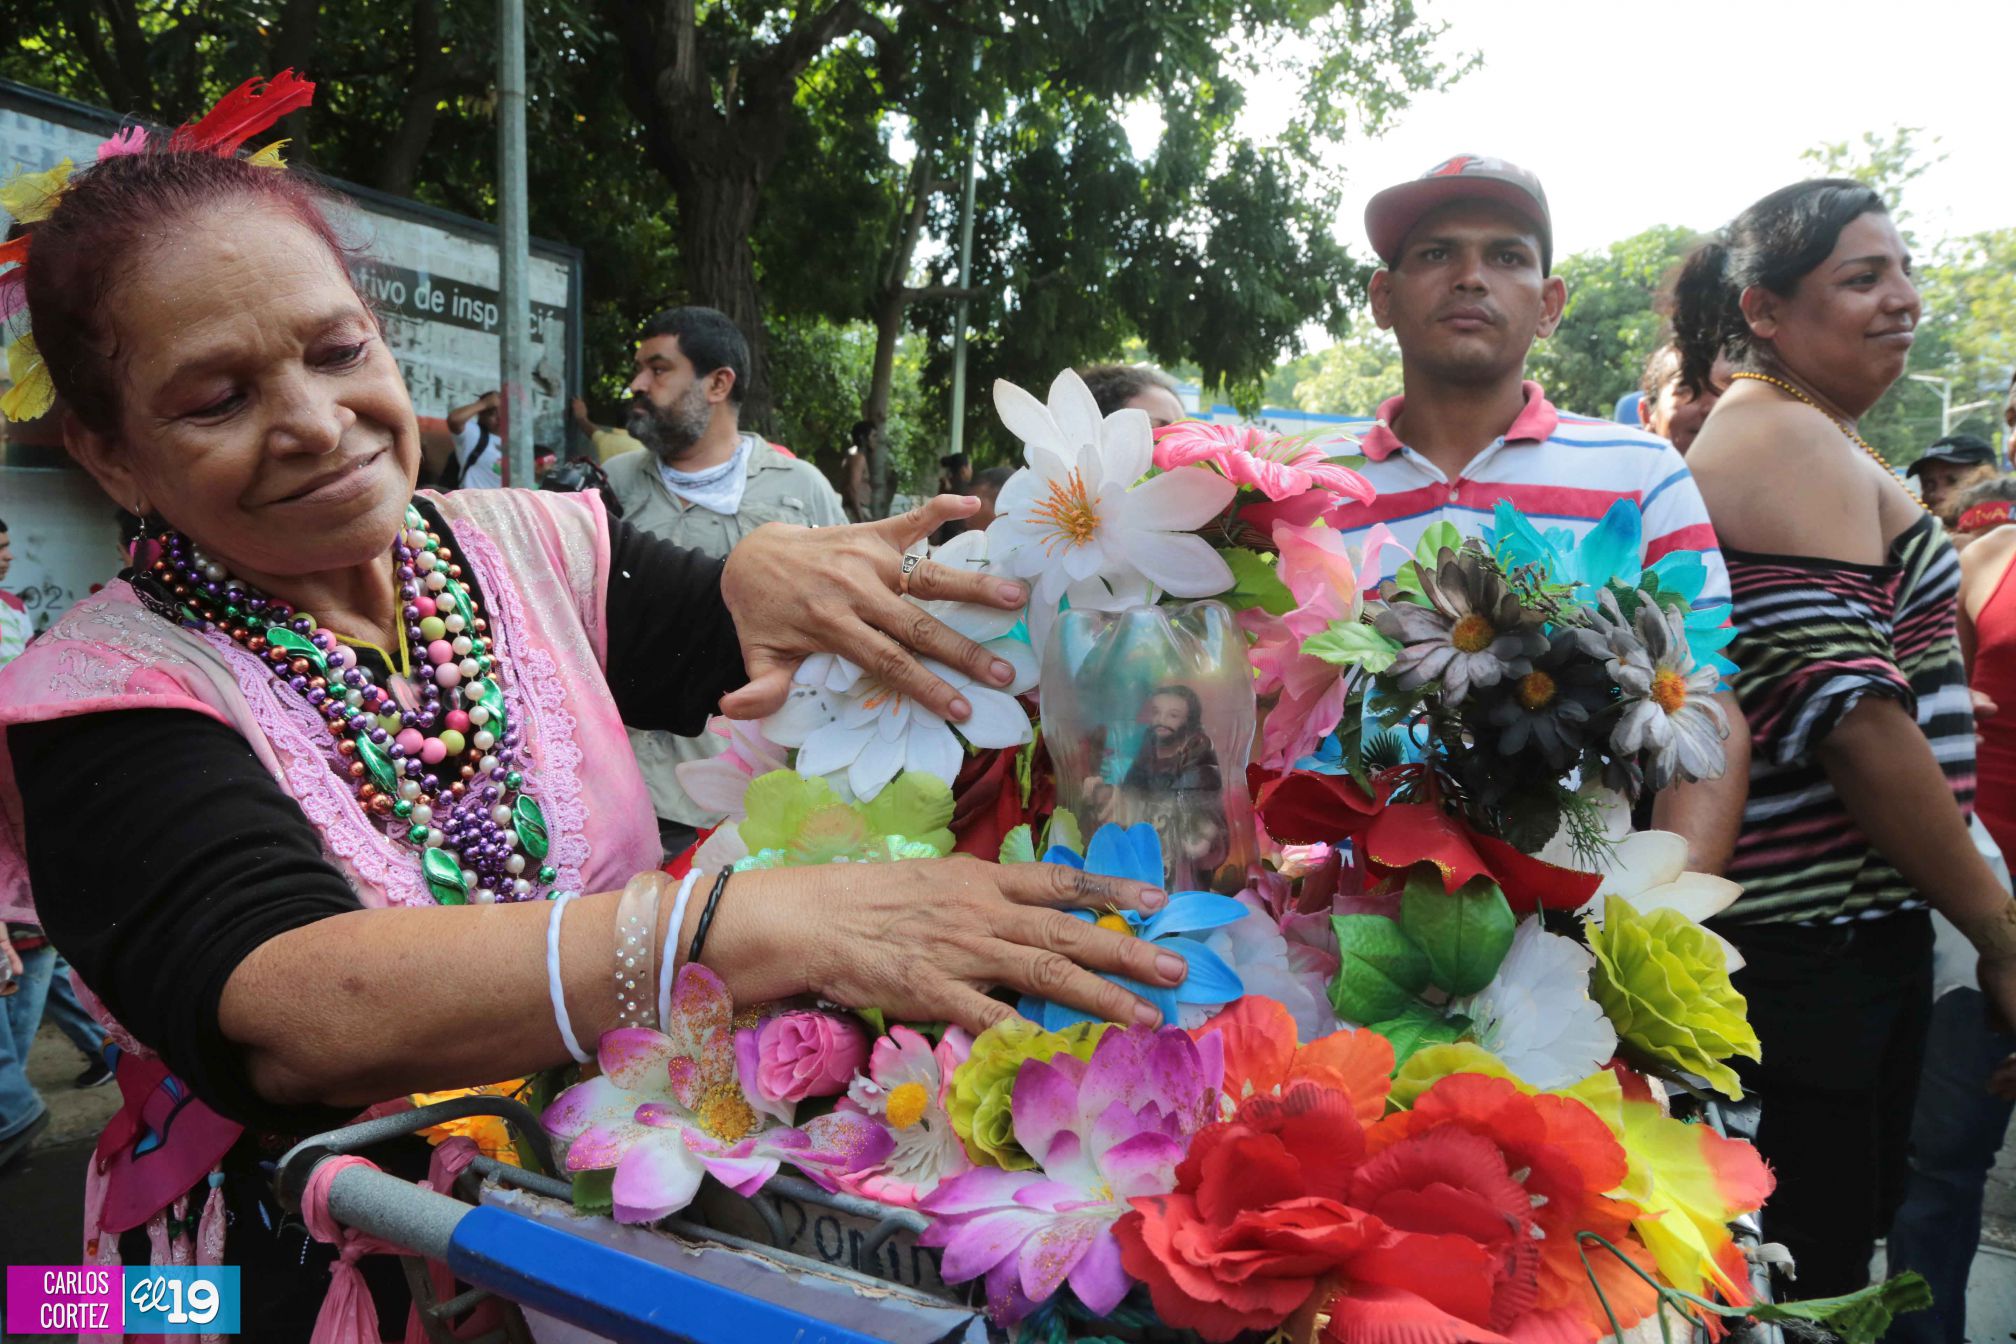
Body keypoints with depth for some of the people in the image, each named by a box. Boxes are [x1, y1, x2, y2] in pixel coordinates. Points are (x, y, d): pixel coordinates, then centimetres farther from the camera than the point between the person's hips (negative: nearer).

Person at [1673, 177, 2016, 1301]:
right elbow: (1854, 718, -22)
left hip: (1846, 934, 10)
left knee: (1839, 1248, 19)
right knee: (1813, 1284, 1)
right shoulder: (1794, 442, -14)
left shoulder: (1795, 438, 18)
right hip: (1814, 950, -10)